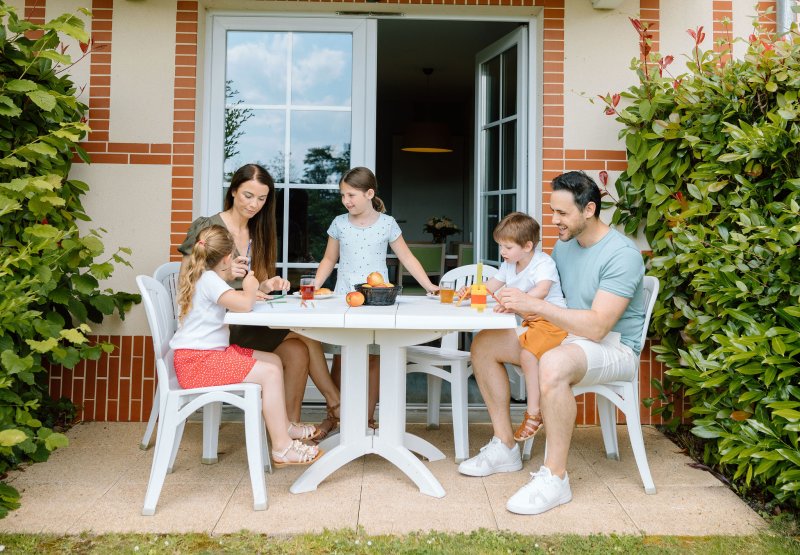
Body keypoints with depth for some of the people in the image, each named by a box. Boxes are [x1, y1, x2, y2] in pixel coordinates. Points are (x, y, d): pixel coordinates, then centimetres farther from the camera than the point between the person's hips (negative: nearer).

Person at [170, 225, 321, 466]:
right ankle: (282, 448, -13)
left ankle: (284, 426, 19)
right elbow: (244, 305, -27)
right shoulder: (209, 279, -16)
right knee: (270, 373, -18)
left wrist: (249, 292, 12)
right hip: (198, 362, -11)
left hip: (210, 353, 11)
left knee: (274, 360, 12)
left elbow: (237, 301, 28)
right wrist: (250, 289, -8)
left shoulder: (201, 278, 17)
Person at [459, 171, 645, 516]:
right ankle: (505, 448, 5)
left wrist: (534, 305, -32)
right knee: (484, 344, 0)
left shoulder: (622, 254, -19)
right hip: (567, 337, 9)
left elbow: (597, 326, -28)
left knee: (553, 365, -41)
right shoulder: (564, 245, 8)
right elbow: (549, 294, 16)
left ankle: (555, 477, -25)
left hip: (614, 348, -9)